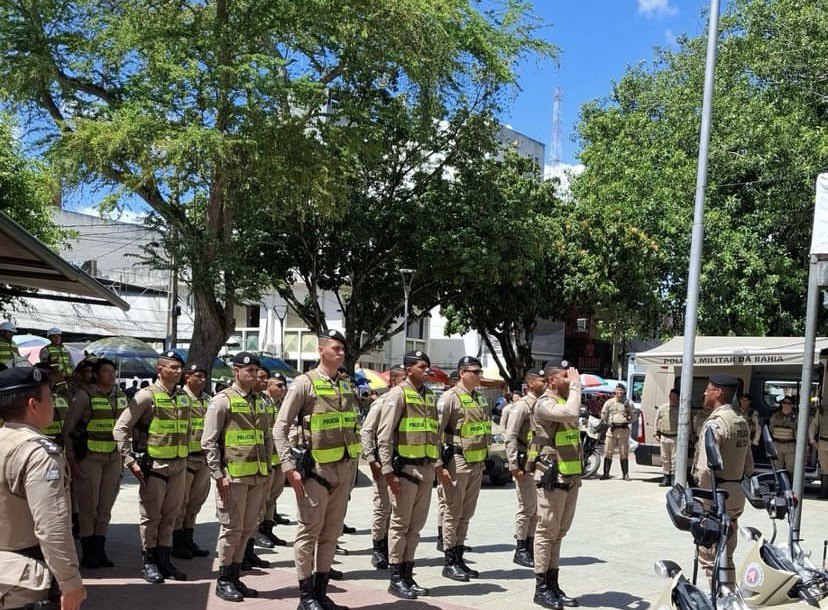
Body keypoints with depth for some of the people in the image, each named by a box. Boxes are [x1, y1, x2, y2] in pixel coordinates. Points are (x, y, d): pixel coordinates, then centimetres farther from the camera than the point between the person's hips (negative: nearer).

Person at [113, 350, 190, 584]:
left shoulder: (184, 397, 11)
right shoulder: (147, 396, -8)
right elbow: (120, 428, -9)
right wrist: (130, 461, -12)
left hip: (179, 466, 6)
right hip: (153, 466, -5)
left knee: (171, 515, 11)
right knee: (151, 516, 4)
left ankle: (164, 559, 22)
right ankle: (149, 562, 16)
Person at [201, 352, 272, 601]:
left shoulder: (260, 401, 15)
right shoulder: (223, 400, -5)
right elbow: (209, 441, -9)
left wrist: (268, 471, 14)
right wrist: (218, 475, -13)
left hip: (258, 477, 6)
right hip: (233, 476, -6)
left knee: (247, 529, 11)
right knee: (232, 528, -1)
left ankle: (235, 576, 22)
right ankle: (223, 581, 11)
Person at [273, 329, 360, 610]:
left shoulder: (347, 387, 12)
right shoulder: (304, 383, -7)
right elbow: (280, 427, -9)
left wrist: (353, 465, 15)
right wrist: (289, 468, -15)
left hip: (344, 470, 6)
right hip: (315, 470, -6)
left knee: (331, 533, 13)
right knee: (309, 532, 2)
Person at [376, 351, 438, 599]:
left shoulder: (429, 395, 15)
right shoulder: (398, 394, -7)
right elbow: (383, 435, -12)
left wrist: (437, 463, 14)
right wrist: (388, 469, -17)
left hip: (426, 469, 7)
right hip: (405, 467, -7)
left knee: (416, 525, 12)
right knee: (400, 525, 1)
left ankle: (407, 575, 21)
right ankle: (396, 579, 10)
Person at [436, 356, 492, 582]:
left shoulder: (480, 399, 15)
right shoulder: (451, 397, -11)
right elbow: (435, 431, -15)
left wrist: (484, 459, 18)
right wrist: (440, 465, -18)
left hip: (477, 462, 8)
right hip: (457, 461, -8)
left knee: (466, 513, 13)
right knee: (454, 513, 0)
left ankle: (459, 557, 22)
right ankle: (449, 562, 8)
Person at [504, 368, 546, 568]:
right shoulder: (522, 405, -11)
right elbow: (511, 437, -15)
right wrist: (514, 465, -19)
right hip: (525, 462, -8)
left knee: (536, 508, 12)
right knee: (527, 507, -3)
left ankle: (529, 547, 23)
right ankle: (520, 550, 7)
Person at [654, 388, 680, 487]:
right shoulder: (662, 408, 6)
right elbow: (657, 421, 13)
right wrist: (657, 434, 9)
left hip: (675, 437, -3)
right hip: (664, 437, 3)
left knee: (675, 459, -2)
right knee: (665, 458, 9)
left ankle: (673, 477, 6)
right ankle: (666, 477, 18)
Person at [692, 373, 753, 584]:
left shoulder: (714, 424, -16)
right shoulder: (742, 422, 13)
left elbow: (706, 469, -22)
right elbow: (749, 464, 17)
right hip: (736, 493, 9)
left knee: (708, 554, -2)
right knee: (725, 554, 16)